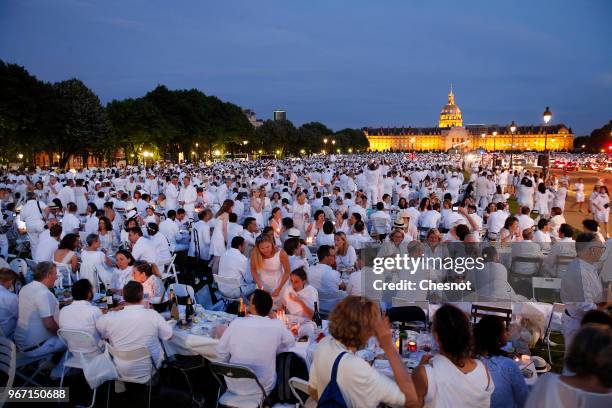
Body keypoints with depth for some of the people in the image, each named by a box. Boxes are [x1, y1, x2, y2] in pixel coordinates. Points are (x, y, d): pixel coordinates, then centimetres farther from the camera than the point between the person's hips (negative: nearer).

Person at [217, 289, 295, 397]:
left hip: (234, 386, 0)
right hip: (264, 387, 0)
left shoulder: (236, 323, -16)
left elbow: (221, 355, -6)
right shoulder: (277, 325, -15)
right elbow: (290, 342, 5)